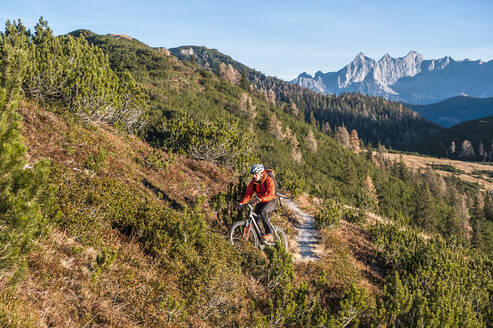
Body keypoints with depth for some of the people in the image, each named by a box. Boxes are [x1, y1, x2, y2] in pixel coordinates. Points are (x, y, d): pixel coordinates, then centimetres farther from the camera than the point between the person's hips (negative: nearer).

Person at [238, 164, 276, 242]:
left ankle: (269, 234, -29)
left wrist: (259, 199, -49)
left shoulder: (269, 180, -22)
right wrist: (241, 203, -26)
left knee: (262, 211, -32)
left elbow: (271, 195, -35)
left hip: (270, 201, -6)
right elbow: (248, 194, -8)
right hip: (260, 203, 6)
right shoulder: (253, 182, -5)